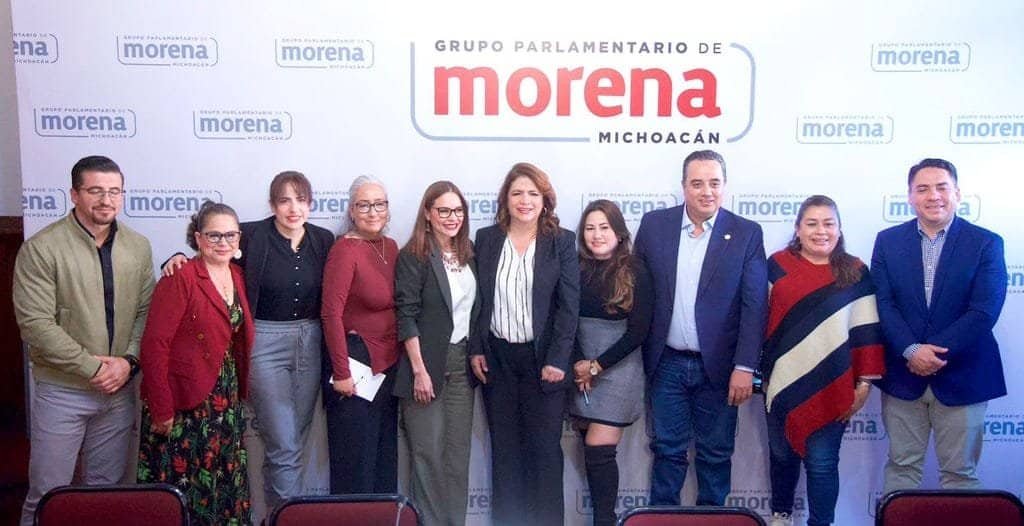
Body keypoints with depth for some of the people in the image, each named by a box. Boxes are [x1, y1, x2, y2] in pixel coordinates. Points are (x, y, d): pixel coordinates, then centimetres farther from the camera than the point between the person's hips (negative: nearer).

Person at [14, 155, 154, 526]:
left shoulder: (138, 248, 3)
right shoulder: (41, 249, -11)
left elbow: (146, 311, 5)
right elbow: (35, 324, -16)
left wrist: (128, 361, -10)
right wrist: (93, 367, -16)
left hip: (119, 389, 4)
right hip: (62, 391, -4)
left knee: (107, 488, 16)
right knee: (48, 495, 6)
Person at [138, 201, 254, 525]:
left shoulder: (237, 275, 8)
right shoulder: (180, 278, -13)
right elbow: (154, 344, -17)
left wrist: (238, 395, 5)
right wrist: (161, 409, -19)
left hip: (226, 400, 7)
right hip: (185, 402, -7)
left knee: (226, 480, 15)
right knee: (184, 484, 5)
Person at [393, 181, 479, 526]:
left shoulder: (469, 254, 9)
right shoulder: (413, 257, -8)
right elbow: (406, 316, -11)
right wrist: (419, 370, -15)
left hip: (463, 363, 5)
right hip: (427, 363, -5)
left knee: (459, 452, 9)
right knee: (429, 452, 2)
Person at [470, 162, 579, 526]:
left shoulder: (561, 241, -1)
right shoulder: (486, 239, 5)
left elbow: (569, 305, -5)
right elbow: (477, 299, 7)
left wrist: (557, 359, -11)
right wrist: (475, 349, 0)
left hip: (542, 358, -2)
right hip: (496, 358, 2)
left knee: (544, 449, 4)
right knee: (504, 448, 9)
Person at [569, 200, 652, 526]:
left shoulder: (635, 273, -5)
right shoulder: (575, 269, 3)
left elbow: (638, 331, -7)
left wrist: (596, 365, -9)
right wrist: (577, 364, -9)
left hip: (617, 368, -3)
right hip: (579, 368, 3)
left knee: (599, 450, -7)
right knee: (591, 448, 7)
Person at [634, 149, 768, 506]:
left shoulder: (746, 233, -4)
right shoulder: (654, 224, 1)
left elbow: (755, 306, -6)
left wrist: (745, 367, -11)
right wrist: (641, 351, 3)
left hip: (718, 366, -1)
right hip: (666, 364, 1)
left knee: (716, 453, 11)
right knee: (667, 450, 11)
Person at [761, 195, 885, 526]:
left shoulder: (855, 272, -1)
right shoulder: (778, 265, 0)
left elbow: (866, 331, -1)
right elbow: (760, 318, 4)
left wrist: (865, 382, -4)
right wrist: (759, 369, 3)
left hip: (832, 387, -1)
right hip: (784, 383, 2)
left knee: (822, 462, 3)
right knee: (782, 454, 16)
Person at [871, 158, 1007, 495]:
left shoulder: (986, 244, -2)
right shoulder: (888, 241, 4)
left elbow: (984, 312, -12)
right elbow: (883, 303, -4)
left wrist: (934, 354, -17)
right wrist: (911, 351, -17)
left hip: (962, 376, -1)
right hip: (902, 375, 2)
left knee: (960, 471, 9)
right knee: (901, 466, 12)